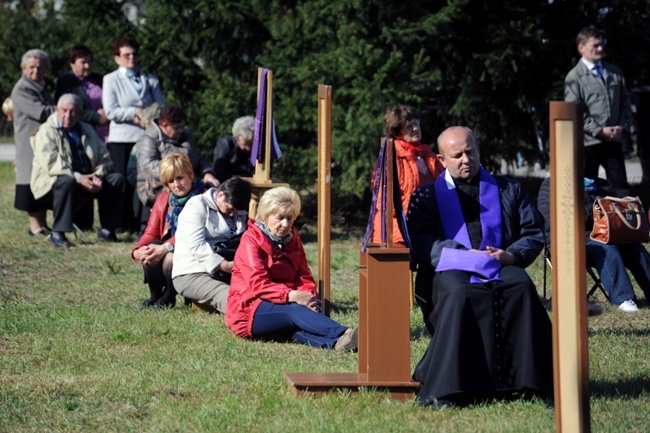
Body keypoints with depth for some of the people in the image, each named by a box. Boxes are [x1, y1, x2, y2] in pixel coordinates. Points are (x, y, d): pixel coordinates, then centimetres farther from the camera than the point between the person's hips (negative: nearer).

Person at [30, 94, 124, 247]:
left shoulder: (87, 130, 17)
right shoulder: (46, 131, -4)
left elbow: (104, 158, 13)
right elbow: (51, 165, -17)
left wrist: (98, 175, -10)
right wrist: (79, 178, -26)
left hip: (87, 181, 6)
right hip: (53, 182, -6)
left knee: (117, 179, -12)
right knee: (67, 181, -39)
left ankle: (107, 230, -7)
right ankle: (58, 233, -31)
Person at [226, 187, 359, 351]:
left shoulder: (292, 239, 16)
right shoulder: (251, 240, -5)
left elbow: (304, 277, 8)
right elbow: (257, 284, -18)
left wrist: (308, 296, -18)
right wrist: (291, 295, -33)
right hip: (249, 312, -5)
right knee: (295, 310, -37)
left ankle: (333, 342, -68)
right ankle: (344, 334, -62)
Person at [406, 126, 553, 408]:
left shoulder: (507, 190, 25)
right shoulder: (426, 197, 20)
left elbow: (534, 234, 18)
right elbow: (420, 243, 4)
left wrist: (512, 255, -4)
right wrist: (466, 255, -11)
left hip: (502, 267, 2)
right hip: (453, 269, -2)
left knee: (522, 287, -34)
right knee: (458, 293, -38)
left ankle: (521, 382, -35)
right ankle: (445, 389, -42)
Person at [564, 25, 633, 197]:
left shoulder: (615, 72, 13)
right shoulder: (574, 77, -2)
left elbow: (625, 102, 15)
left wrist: (623, 126, -2)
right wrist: (600, 131, -15)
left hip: (614, 140, 4)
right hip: (588, 141, -4)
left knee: (621, 188, 5)